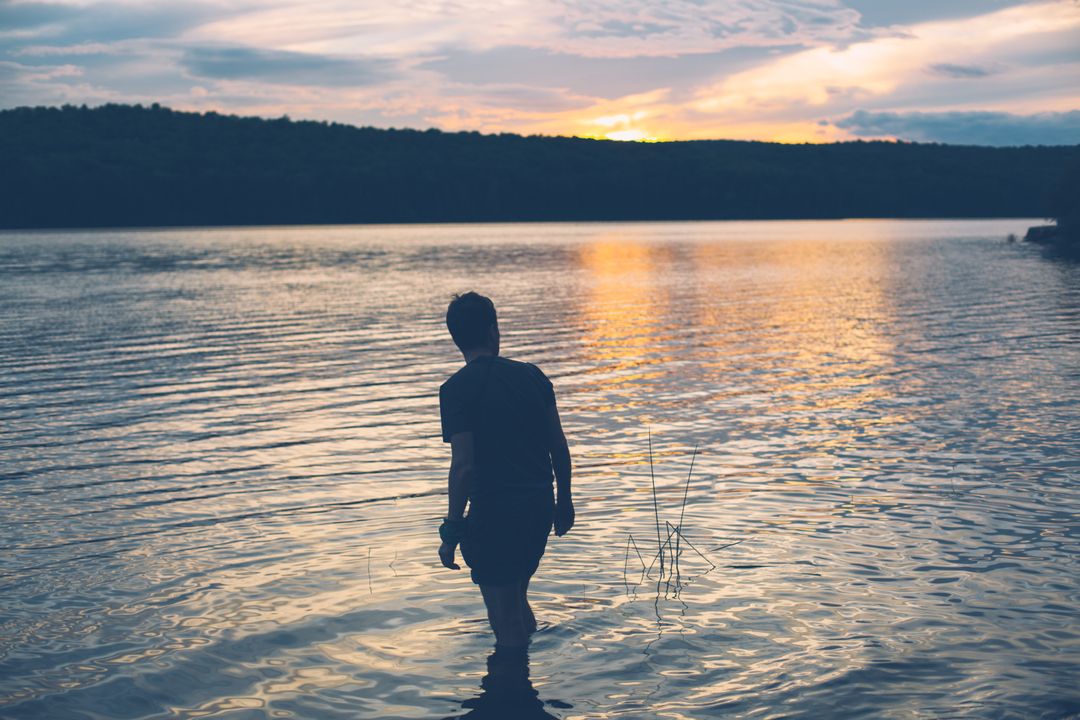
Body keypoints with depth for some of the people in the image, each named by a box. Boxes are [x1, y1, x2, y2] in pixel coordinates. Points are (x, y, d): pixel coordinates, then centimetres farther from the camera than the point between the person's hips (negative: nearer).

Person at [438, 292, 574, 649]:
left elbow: (463, 465, -18)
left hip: (494, 512, -6)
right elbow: (559, 447, 7)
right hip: (540, 506, 6)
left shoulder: (457, 389, -12)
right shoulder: (531, 375, 4)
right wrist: (564, 500, 19)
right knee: (516, 599, 26)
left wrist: (452, 531, -12)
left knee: (504, 616, 7)